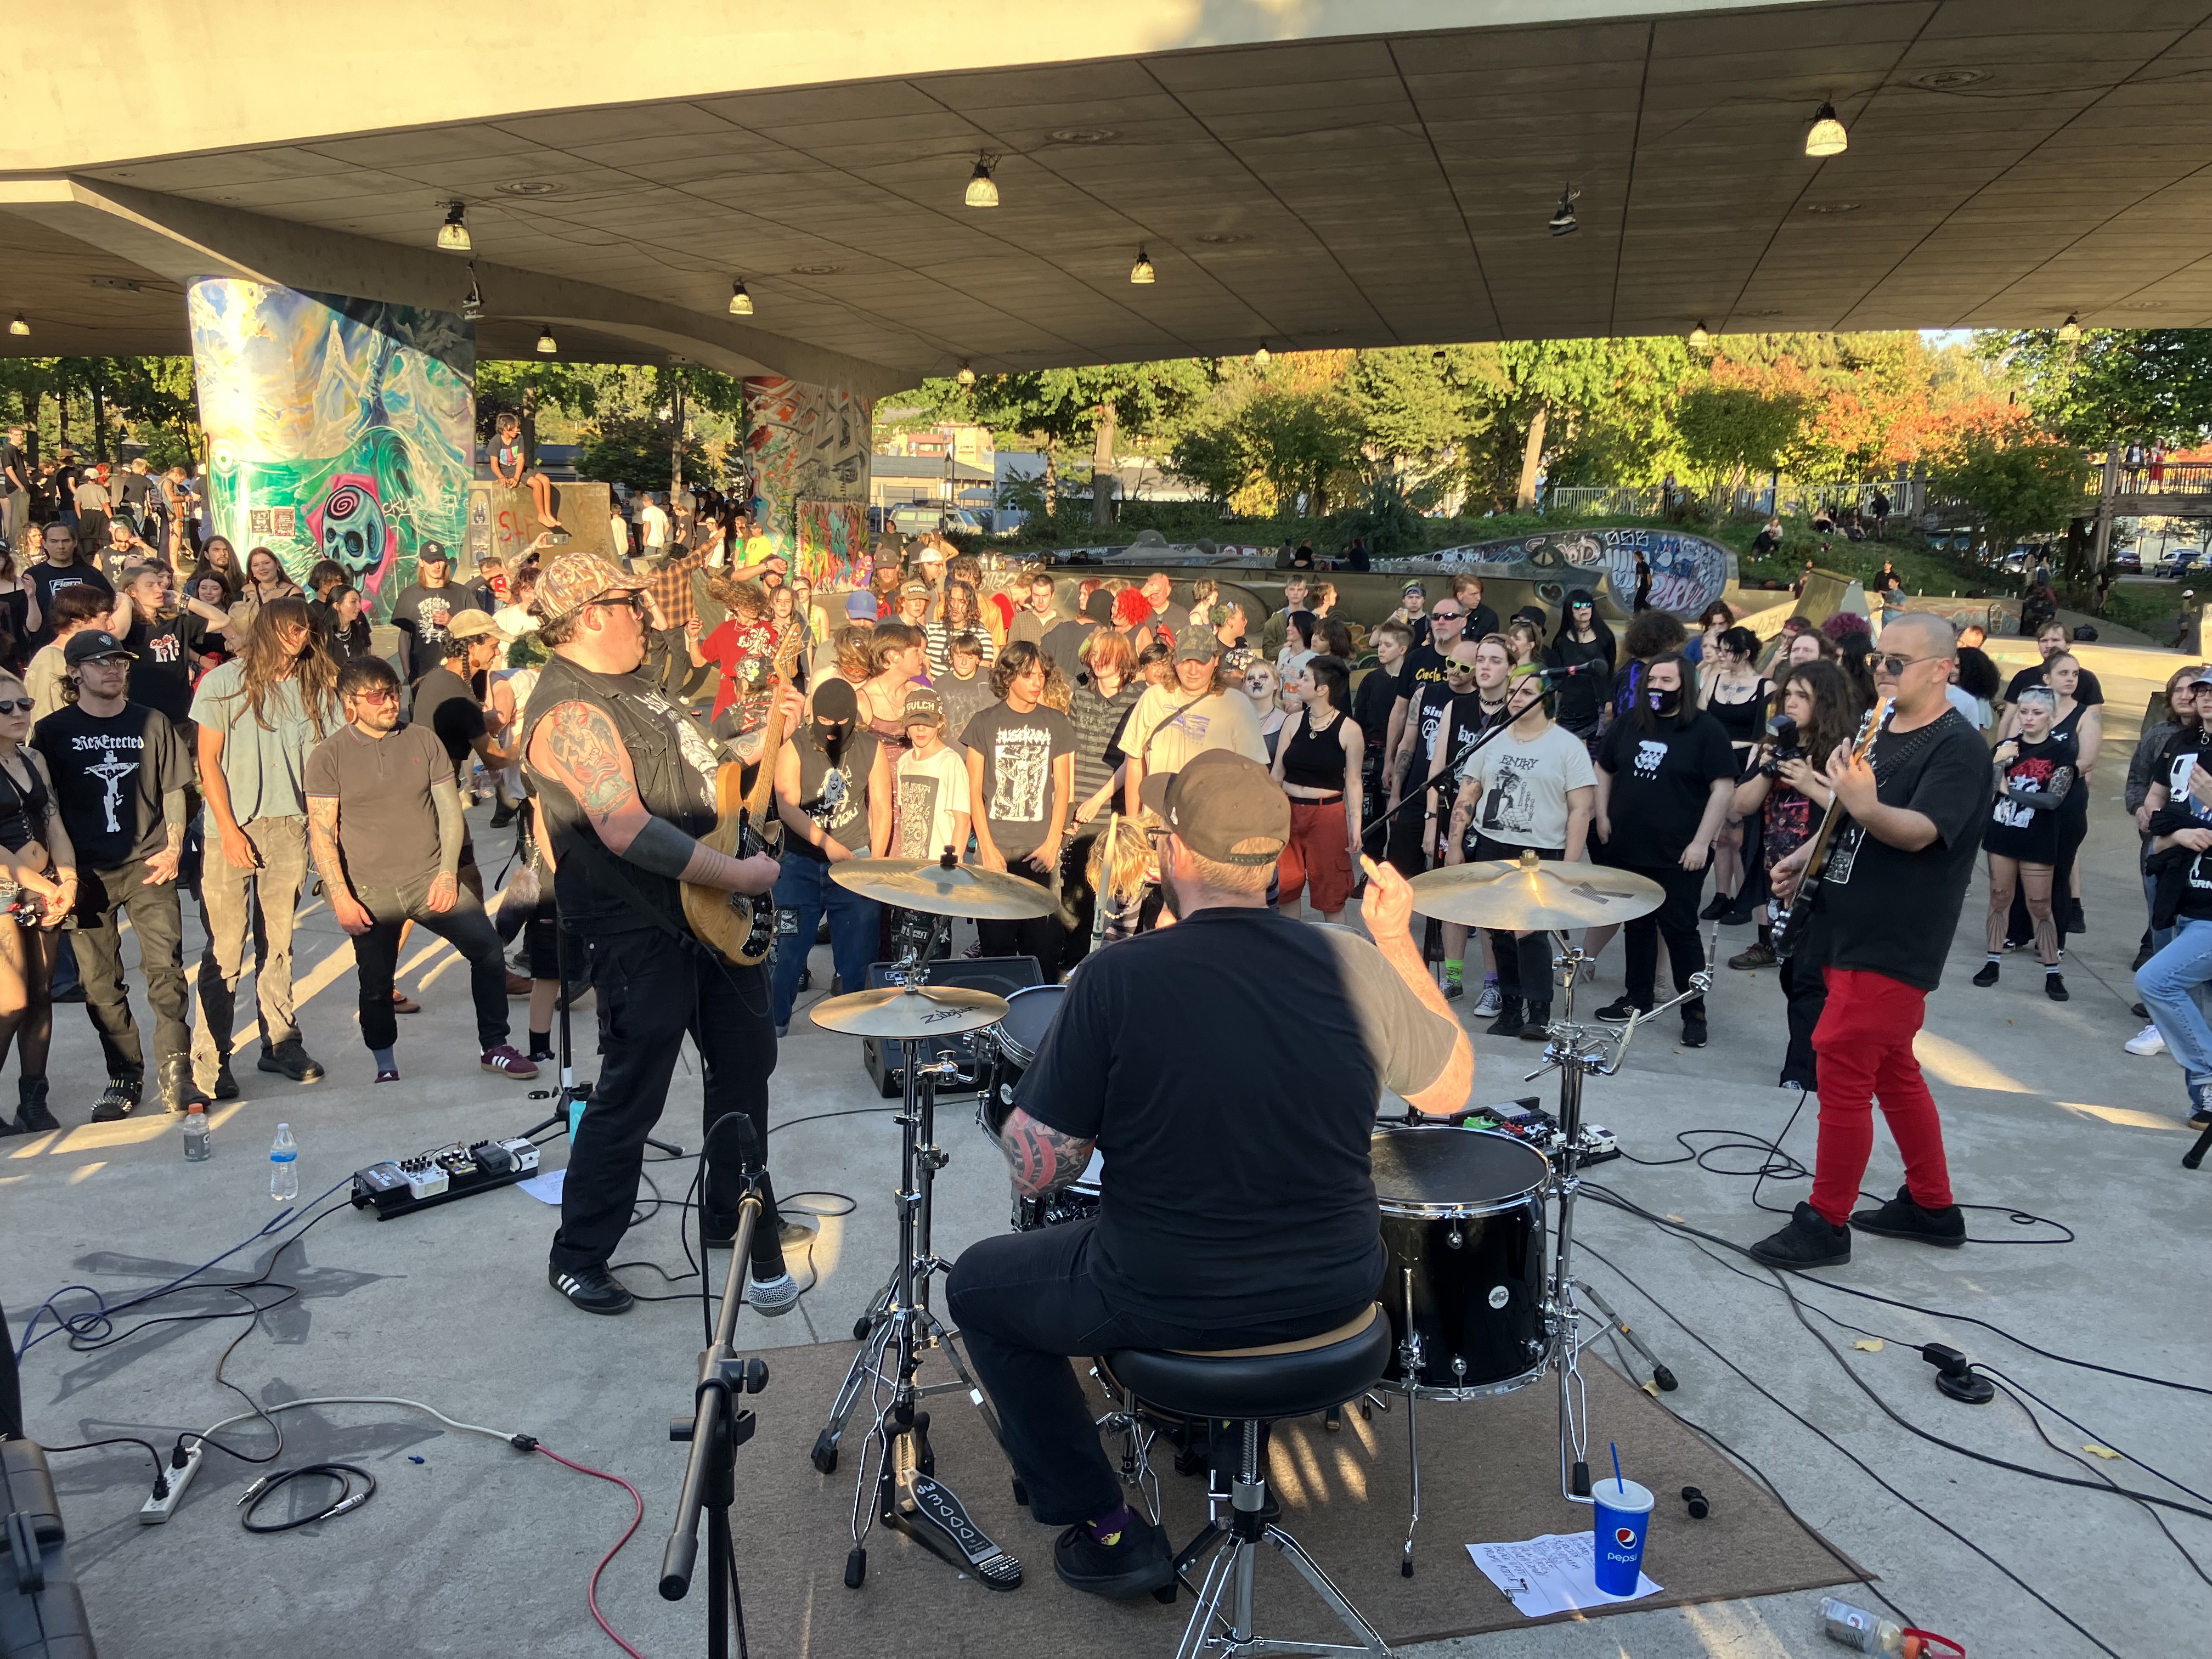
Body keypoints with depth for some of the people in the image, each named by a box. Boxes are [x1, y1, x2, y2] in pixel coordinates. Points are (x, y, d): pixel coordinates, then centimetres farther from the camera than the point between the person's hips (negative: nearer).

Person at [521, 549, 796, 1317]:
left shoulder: (628, 680, 11)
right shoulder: (571, 709, -21)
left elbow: (693, 764, 25)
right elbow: (628, 831, -31)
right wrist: (740, 875, -26)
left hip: (712, 907, 10)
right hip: (643, 930, -10)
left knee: (746, 1060, 19)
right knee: (632, 1096, 1)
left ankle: (732, 1215, 37)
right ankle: (577, 1259, 19)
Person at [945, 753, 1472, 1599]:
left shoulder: (1119, 976, -20)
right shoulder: (1354, 965, -11)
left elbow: (1034, 1168, -15)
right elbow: (1451, 1090, 6)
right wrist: (1399, 941, 10)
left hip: (1171, 1305, -4)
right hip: (1336, 1291, 4)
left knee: (978, 1284, 22)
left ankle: (1107, 1530, 22)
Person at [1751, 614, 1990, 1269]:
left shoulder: (1959, 747, -15)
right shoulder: (1882, 734, 12)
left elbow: (1921, 832, -28)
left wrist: (1864, 806, -46)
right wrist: (1805, 859, 8)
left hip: (1893, 945, -9)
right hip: (1851, 933, 9)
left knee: (1842, 1075, -7)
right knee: (1893, 1071, 17)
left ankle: (1826, 1224, 4)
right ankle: (1932, 1207, 30)